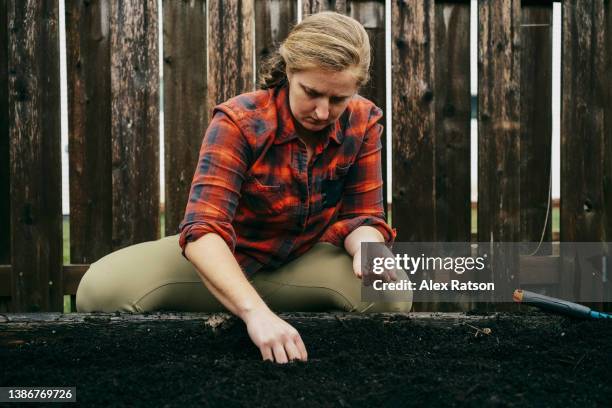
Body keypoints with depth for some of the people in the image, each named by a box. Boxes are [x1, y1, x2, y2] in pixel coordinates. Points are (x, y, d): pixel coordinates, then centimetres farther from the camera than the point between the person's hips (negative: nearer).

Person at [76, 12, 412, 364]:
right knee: (104, 288, -27)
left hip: (301, 264, 2)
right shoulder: (239, 122, -23)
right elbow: (204, 228, -35)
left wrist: (369, 248, -33)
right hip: (221, 261, -2)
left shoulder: (363, 122, -11)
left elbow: (361, 215, -6)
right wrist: (256, 311, -51)